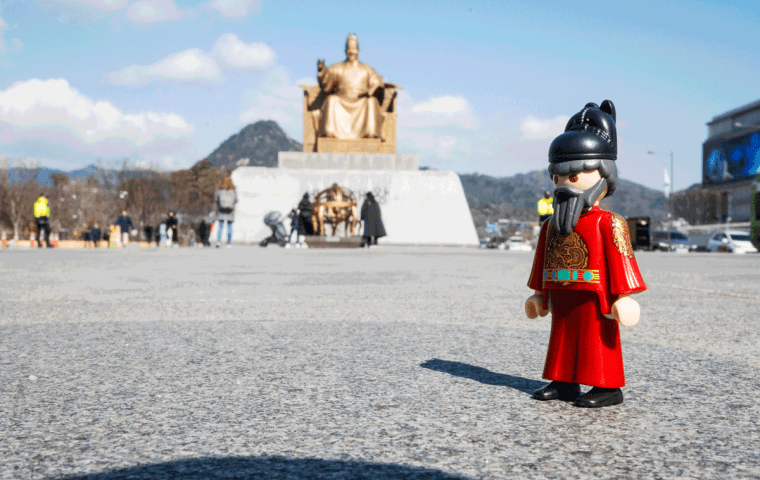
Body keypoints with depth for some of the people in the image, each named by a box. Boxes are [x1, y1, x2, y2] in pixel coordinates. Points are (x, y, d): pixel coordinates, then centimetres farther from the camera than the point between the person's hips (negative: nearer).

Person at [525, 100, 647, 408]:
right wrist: (539, 293, 19)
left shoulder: (608, 224, -10)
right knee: (563, 338, 13)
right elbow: (543, 262, 16)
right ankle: (564, 382, 23)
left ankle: (608, 387, 6)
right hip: (562, 298, 7)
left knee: (597, 341, -2)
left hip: (594, 298, -7)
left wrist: (623, 296, -16)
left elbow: (620, 260, -12)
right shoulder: (551, 226, 10)